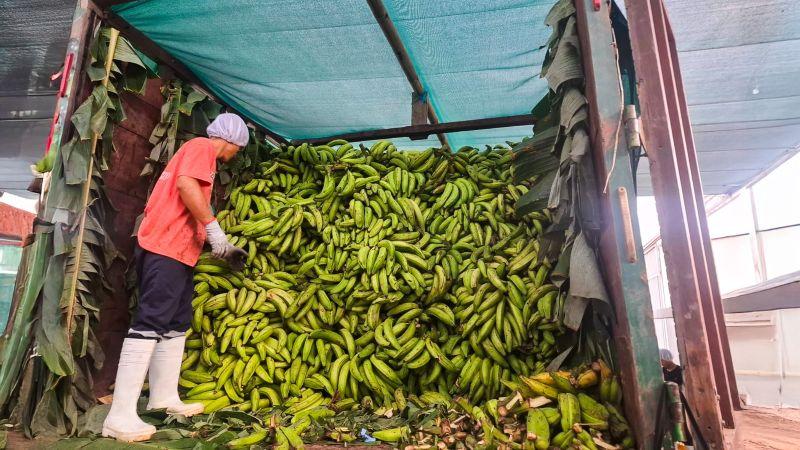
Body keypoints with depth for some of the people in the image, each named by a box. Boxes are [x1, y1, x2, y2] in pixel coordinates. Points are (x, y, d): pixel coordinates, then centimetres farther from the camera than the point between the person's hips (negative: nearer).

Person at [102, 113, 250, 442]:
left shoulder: (201, 155, 26)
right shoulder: (202, 146, -2)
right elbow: (185, 184, -21)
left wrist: (221, 246, 26)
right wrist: (213, 227, -19)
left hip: (177, 250, 10)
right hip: (165, 248, -10)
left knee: (176, 324, 12)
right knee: (150, 324, -13)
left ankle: (164, 398, 18)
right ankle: (120, 416, -11)